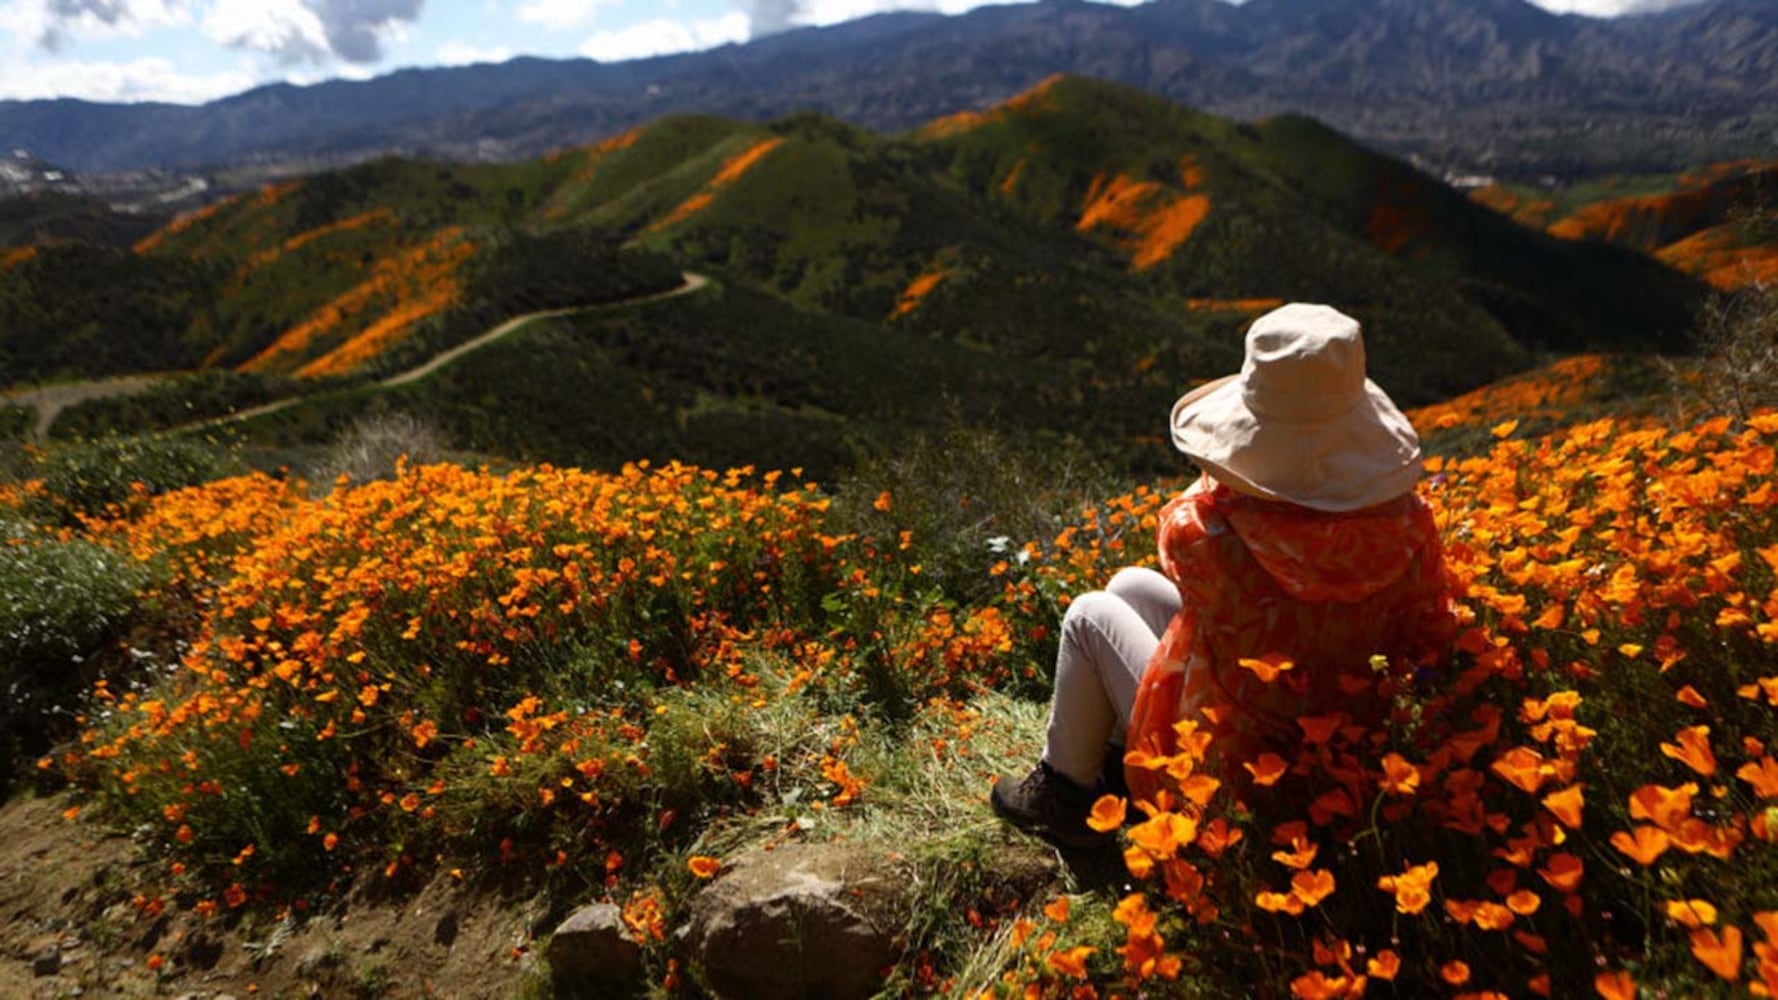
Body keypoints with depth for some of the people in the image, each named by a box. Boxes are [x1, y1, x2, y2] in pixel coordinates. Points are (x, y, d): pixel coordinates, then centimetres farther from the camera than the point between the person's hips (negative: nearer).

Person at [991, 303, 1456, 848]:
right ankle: (1113, 766, 37)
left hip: (1227, 773, -5)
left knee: (1090, 614, 11)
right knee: (1129, 584, 15)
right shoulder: (1407, 523, -21)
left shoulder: (1205, 532, -34)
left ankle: (1063, 792, 28)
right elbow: (1431, 642, -3)